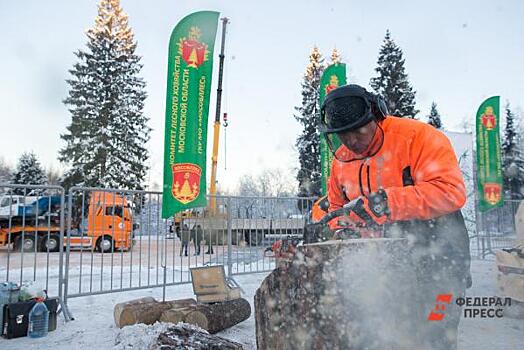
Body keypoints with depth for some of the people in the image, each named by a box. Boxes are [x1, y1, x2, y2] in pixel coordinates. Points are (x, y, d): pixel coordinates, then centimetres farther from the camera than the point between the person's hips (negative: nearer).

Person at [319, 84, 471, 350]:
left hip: (436, 260, -5)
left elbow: (451, 191, -24)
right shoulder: (340, 161, 6)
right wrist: (341, 230, -4)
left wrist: (389, 201, -31)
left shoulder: (417, 136, -14)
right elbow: (337, 208, 18)